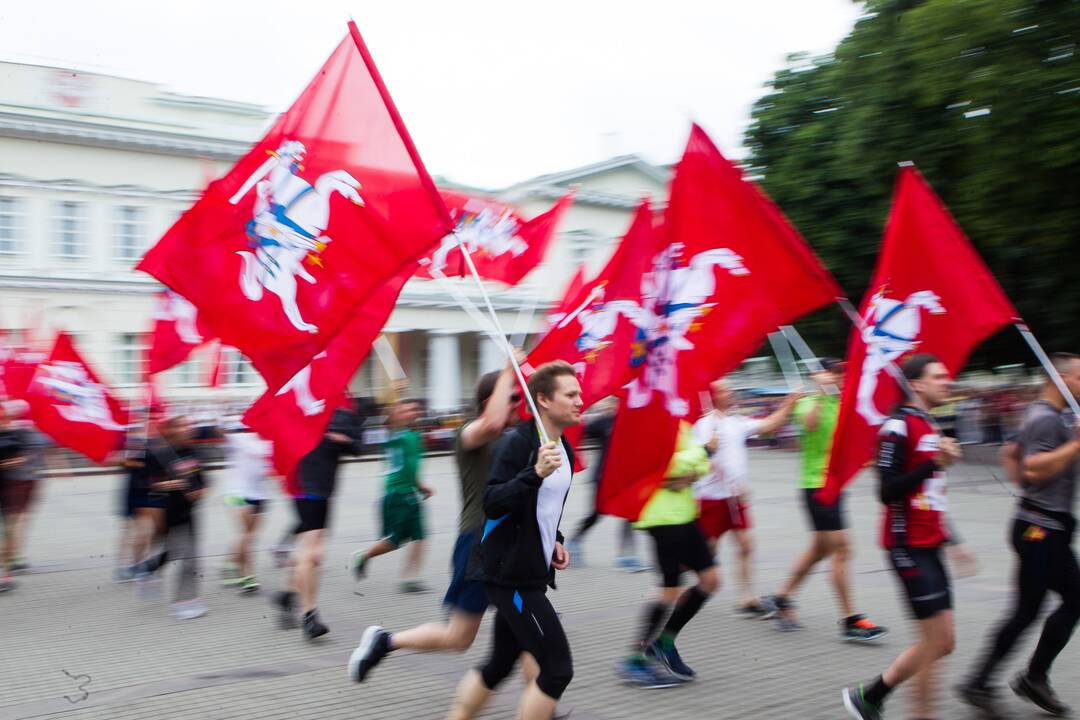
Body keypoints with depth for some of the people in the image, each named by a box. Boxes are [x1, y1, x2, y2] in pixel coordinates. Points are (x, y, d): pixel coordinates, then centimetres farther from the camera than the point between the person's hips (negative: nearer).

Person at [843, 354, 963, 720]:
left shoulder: (930, 427, 15)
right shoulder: (898, 426, -14)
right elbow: (888, 491, -20)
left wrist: (949, 538, 24)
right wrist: (936, 463, -25)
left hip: (929, 547, 9)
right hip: (909, 548, -9)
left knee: (940, 642, 11)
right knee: (937, 642, -5)